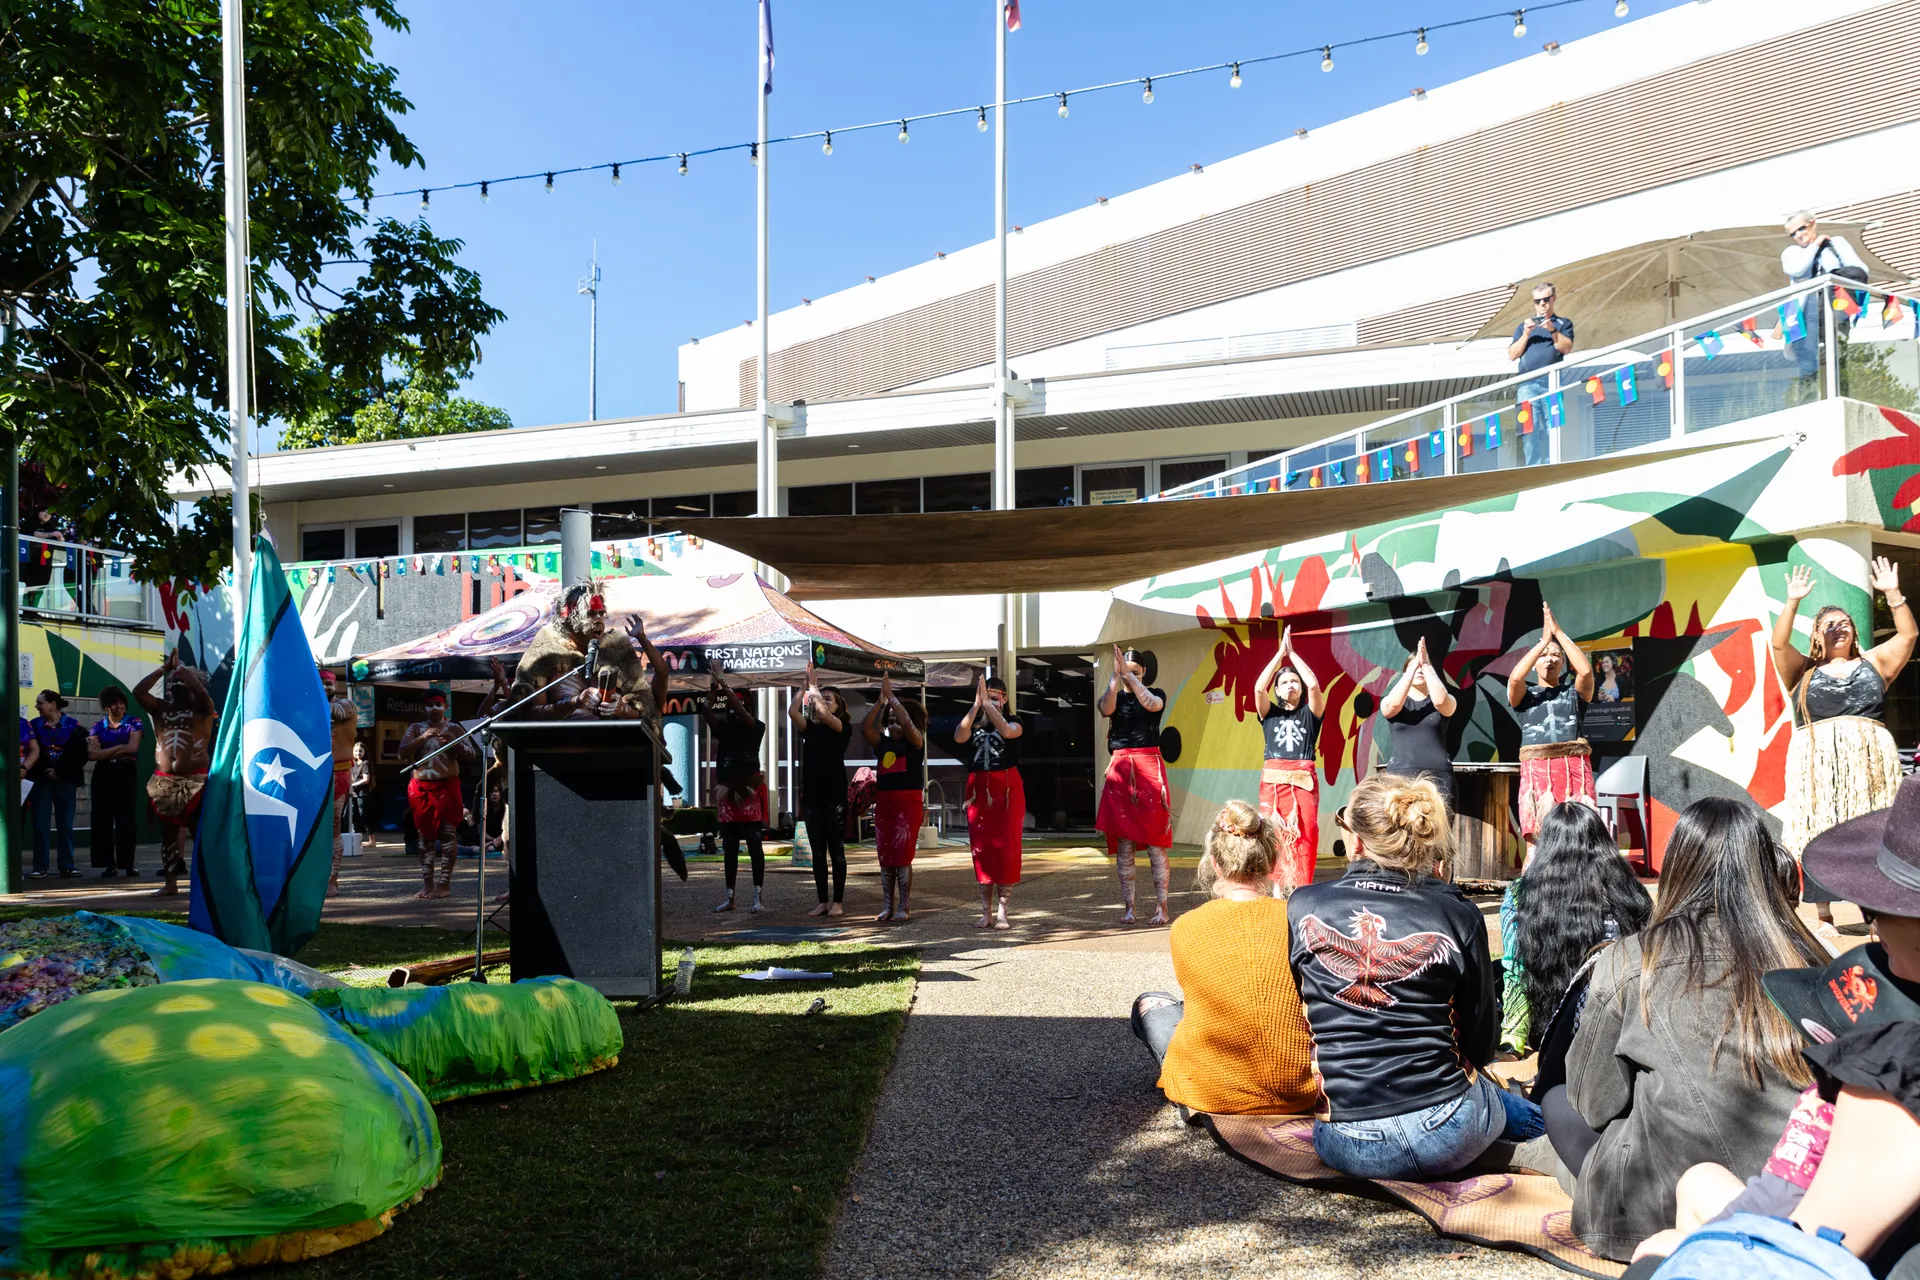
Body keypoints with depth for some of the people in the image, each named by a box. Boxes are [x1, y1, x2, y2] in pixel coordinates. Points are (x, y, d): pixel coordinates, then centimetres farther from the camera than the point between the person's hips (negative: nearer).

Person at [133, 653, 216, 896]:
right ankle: (171, 882, 15)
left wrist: (181, 667, -5)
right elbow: (138, 691, 0)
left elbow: (200, 690, -18)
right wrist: (164, 668, 1)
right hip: (164, 781, 4)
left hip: (195, 780, -4)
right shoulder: (160, 708, 13)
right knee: (168, 832, 9)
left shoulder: (202, 708, 2)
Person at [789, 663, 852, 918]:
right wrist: (805, 685, -5)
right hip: (811, 795, 5)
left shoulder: (843, 728, 1)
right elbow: (792, 711, -5)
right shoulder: (810, 728, 11)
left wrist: (814, 686, -7)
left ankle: (837, 902, 4)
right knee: (817, 852, 7)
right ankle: (823, 902, 13)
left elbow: (824, 715, -18)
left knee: (836, 850, -1)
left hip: (834, 795, -4)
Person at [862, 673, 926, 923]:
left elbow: (908, 724, -20)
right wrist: (880, 700, -9)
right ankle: (888, 906, 13)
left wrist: (891, 697, -15)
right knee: (885, 857, 7)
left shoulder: (915, 742, 0)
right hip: (883, 803, 5)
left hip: (908, 804, -5)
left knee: (903, 857, -5)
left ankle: (903, 907, 0)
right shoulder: (883, 743, 11)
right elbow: (864, 727, -4)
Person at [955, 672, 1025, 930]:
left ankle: (1002, 912, -1)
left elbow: (1007, 731, -22)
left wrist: (987, 701, -22)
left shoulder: (1013, 721, 2)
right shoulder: (973, 725, 8)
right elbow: (959, 737, -15)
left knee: (1006, 847, -4)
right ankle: (986, 911, 9)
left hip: (1007, 790, -3)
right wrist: (976, 704, -20)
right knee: (981, 849, 3)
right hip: (978, 791, 3)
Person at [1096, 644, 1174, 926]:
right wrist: (1115, 674, -23)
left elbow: (1152, 704, -17)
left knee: (1156, 840, -4)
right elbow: (1106, 709, -13)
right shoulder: (1114, 696, 11)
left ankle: (1161, 906, -1)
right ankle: (1128, 906, 8)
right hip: (1120, 771, 2)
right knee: (1123, 842, 2)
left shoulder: (1156, 694, 8)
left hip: (1149, 769, -2)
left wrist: (1128, 674, -21)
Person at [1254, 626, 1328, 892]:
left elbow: (1314, 685, -8)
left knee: (1304, 841, -5)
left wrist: (1292, 653, 1)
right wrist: (1280, 653, -1)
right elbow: (1259, 688, -6)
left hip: (1303, 782, 0)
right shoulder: (1269, 713, 12)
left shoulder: (1310, 713, 10)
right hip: (1272, 782, 1)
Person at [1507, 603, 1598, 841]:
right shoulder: (1524, 695, 14)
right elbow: (1515, 677, -9)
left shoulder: (1574, 692, 16)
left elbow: (1586, 671, -6)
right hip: (1536, 770, 0)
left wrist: (1558, 633, -3)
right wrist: (1544, 640, -6)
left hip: (1574, 768, 1)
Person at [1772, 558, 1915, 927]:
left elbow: (1908, 634, 7)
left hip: (1869, 762, 1)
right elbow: (1779, 644, -4)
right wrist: (1793, 602, -15)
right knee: (1819, 834, -3)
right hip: (1818, 764, -1)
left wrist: (1893, 593, -4)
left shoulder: (1873, 663, 16)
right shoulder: (1803, 670, 12)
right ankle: (1823, 914, 0)